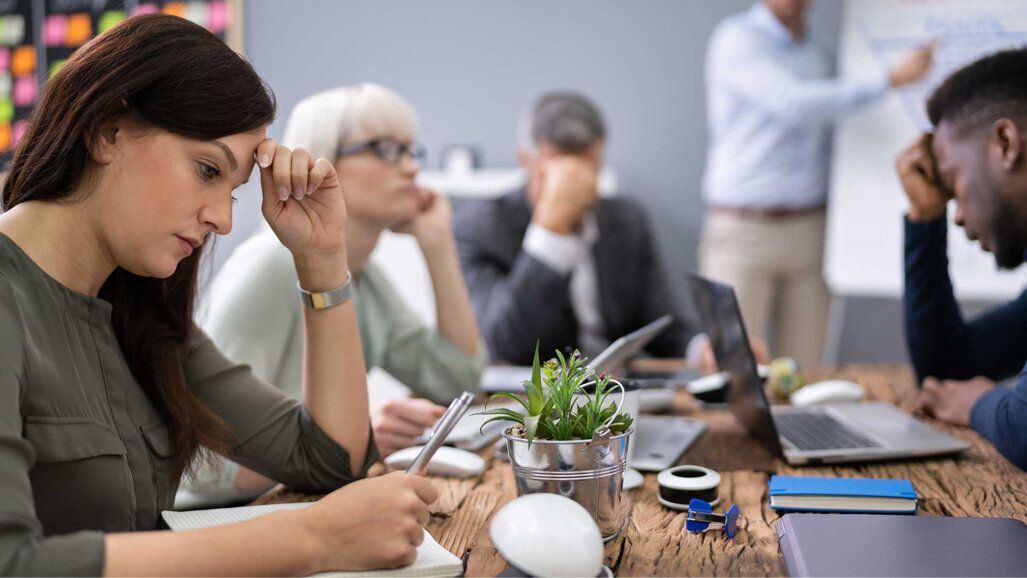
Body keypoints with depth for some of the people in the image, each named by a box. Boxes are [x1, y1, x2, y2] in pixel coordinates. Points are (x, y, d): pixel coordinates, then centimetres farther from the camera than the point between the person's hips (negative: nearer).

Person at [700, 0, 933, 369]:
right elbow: (794, 105, -20)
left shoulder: (815, 55, 16)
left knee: (803, 371, 4)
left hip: (810, 229, 6)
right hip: (744, 230, -6)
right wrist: (891, 80, -22)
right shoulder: (737, 39, -6)